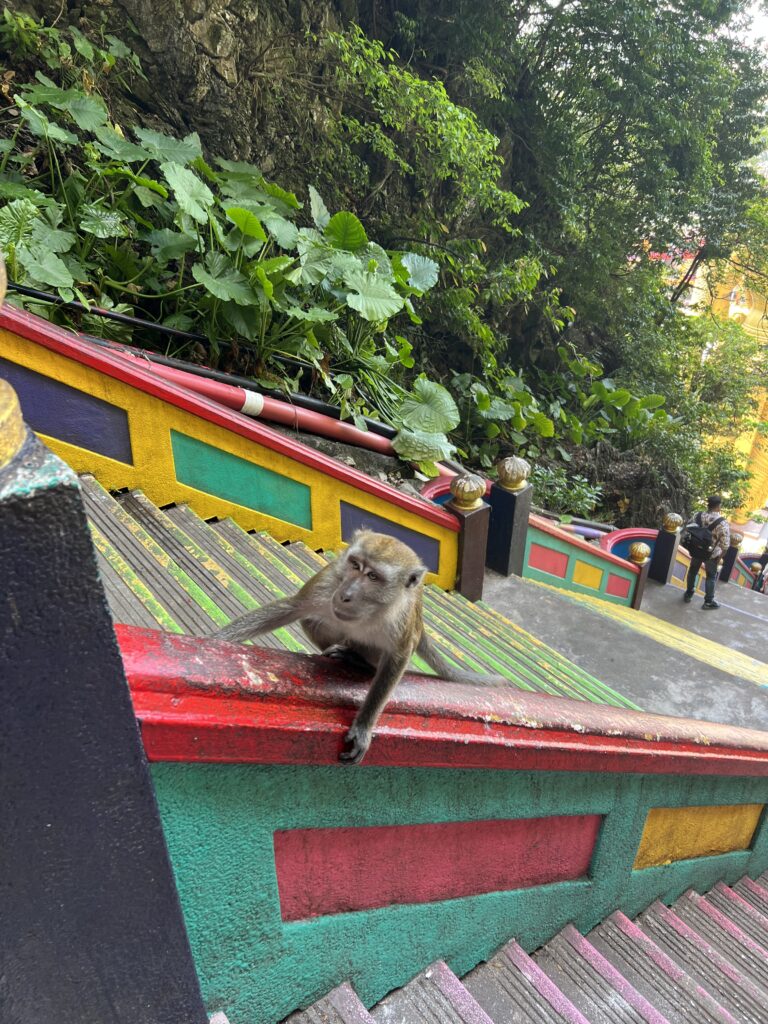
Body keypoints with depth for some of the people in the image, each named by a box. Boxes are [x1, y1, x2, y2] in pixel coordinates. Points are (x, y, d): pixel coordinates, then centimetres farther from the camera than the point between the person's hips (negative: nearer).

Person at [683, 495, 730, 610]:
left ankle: (688, 595, 40)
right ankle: (708, 601, 29)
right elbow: (725, 545, -20)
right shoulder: (722, 522, -24)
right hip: (712, 554, -3)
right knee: (711, 577, 18)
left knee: (693, 572, 25)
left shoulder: (697, 515, -13)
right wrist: (720, 558, -5)